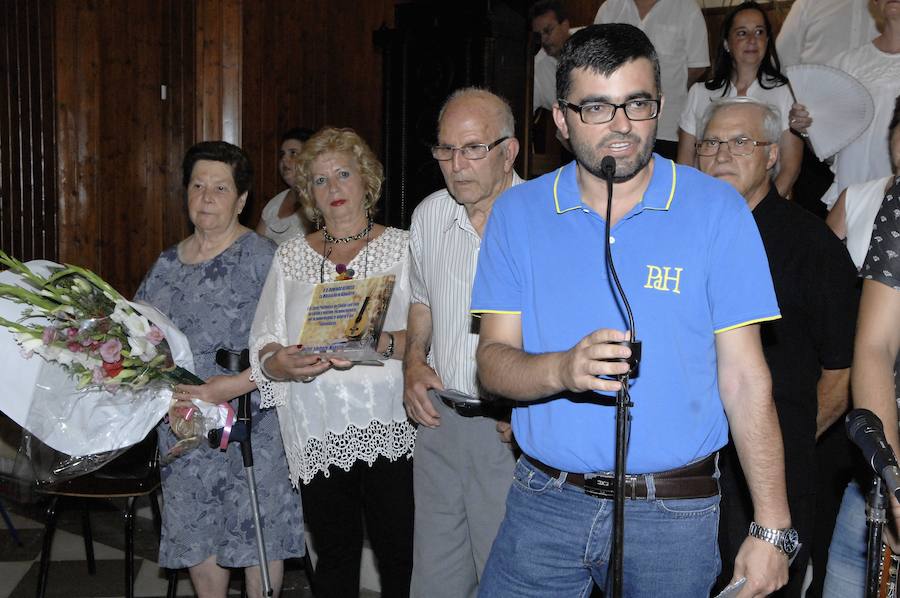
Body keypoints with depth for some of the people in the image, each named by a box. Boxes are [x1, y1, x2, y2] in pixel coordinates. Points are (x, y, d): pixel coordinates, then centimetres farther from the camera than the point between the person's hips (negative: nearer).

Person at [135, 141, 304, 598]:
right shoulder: (168, 263, 10)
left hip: (251, 423, -5)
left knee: (258, 533, 4)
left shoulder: (263, 258, -9)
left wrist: (236, 384, -26)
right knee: (196, 534, 15)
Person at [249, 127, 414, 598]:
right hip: (319, 437, 3)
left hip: (390, 431, -2)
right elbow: (262, 346, 9)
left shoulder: (402, 247, 4)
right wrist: (279, 363, -13)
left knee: (400, 558, -1)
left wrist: (379, 344, -24)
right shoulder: (290, 256, 12)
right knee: (334, 557, 11)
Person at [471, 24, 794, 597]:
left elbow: (745, 378, -5)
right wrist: (563, 369, -24)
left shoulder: (717, 210, -5)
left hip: (674, 512, -1)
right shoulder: (518, 213, 0)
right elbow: (494, 361, -3)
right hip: (543, 503, 2)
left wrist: (772, 529, -8)